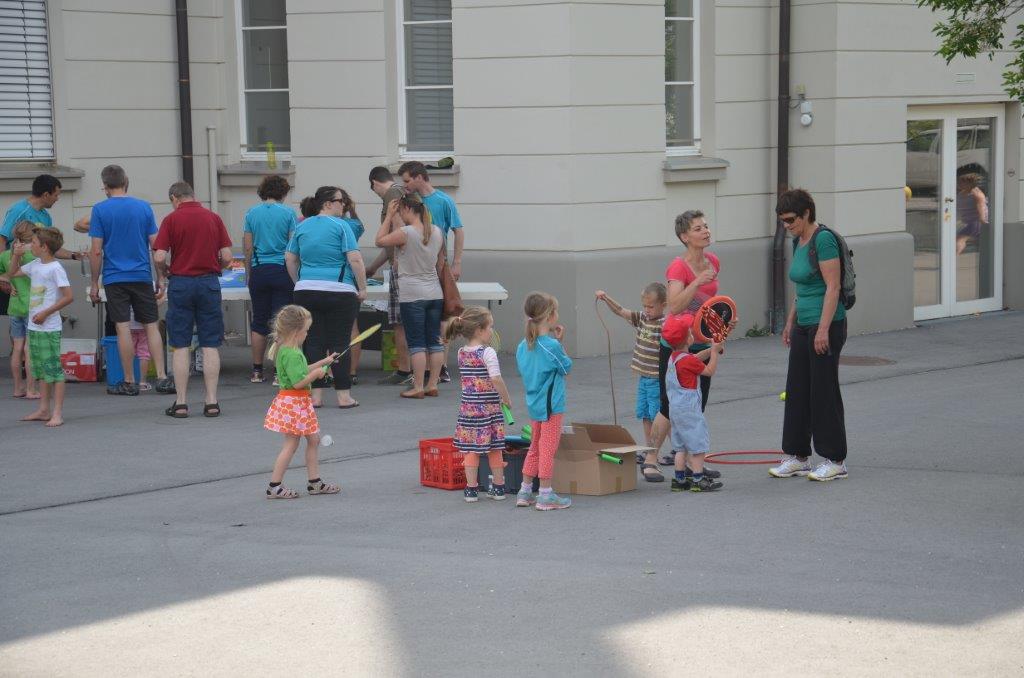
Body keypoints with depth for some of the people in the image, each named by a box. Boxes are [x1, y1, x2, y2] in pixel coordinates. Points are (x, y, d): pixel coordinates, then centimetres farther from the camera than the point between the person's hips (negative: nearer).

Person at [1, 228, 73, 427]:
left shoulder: (55, 268, -14)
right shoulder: (35, 265, 11)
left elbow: (68, 296, -17)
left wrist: (46, 313, -17)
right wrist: (16, 255, 10)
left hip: (49, 327, -9)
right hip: (34, 327, 9)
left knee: (53, 369, -7)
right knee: (40, 369, 13)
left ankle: (57, 413, -6)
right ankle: (44, 410, 20)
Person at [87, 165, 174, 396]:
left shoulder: (100, 210, -4)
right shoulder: (144, 207, 3)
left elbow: (97, 251, -6)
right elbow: (156, 246, 2)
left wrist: (95, 284, 1)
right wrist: (160, 279, 10)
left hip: (115, 279, -2)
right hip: (142, 277, 2)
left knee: (122, 328, 1)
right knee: (151, 326, 7)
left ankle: (129, 382, 4)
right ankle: (161, 377, 1)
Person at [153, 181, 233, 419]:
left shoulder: (171, 219, -3)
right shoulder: (213, 218, 4)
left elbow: (160, 257, -11)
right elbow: (227, 256, 0)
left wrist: (165, 272, 10)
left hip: (181, 283, -2)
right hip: (209, 283, 2)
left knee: (180, 346, 4)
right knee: (210, 345, 5)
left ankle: (181, 402, 3)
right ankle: (211, 401, 3)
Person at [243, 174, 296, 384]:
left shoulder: (252, 213, 4)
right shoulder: (288, 213, -3)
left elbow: (247, 248, 6)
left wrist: (249, 273, 15)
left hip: (259, 271, 3)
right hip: (282, 272, -3)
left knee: (259, 322, 10)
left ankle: (257, 371, 12)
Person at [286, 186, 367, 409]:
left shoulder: (302, 227, 9)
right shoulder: (340, 226, -6)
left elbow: (290, 259, 13)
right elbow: (355, 260, -12)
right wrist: (362, 288, -4)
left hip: (306, 292, 4)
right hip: (339, 293, -4)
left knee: (313, 343, 6)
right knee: (339, 344, 0)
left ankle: (316, 395, 5)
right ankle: (344, 396, 2)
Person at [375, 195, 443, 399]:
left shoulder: (405, 233, -15)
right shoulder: (437, 232, 5)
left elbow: (380, 241, -2)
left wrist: (388, 216, 1)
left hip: (412, 296, -6)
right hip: (435, 293, 6)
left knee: (416, 343, -3)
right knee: (434, 340, 8)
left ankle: (418, 387, -2)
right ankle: (433, 384, 12)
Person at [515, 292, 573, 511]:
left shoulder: (523, 345, 2)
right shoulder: (552, 346, -20)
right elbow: (567, 369, -7)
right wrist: (559, 341, -3)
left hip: (533, 404, 8)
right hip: (551, 406, -8)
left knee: (535, 447, 18)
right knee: (548, 449, 0)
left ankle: (525, 492, 22)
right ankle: (546, 495, 4)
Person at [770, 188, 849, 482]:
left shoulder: (823, 240, -15)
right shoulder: (799, 241, 13)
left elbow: (832, 287, -19)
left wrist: (823, 330, -22)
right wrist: (790, 323, 21)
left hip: (827, 325, -9)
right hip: (803, 326, 9)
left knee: (824, 391, -3)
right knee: (797, 390, 10)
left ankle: (835, 461, 5)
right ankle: (798, 457, 18)